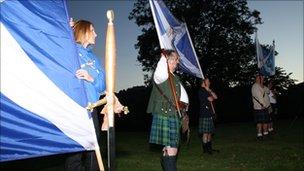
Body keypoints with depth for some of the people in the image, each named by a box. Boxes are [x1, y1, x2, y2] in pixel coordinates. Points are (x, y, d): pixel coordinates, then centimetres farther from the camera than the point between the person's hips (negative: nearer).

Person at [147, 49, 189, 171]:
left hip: (174, 118, 8)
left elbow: (184, 97, 32)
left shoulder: (175, 78, 20)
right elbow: (161, 72, -33)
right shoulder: (161, 75, -5)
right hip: (163, 116, -8)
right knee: (171, 151, -13)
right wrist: (164, 56, -21)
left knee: (168, 149, 15)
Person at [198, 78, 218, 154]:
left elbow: (215, 97, 11)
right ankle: (205, 149, -2)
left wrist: (210, 91, 2)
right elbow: (210, 99, -13)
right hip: (204, 115, -9)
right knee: (205, 133, -7)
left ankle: (209, 148, 20)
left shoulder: (208, 91, 22)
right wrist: (210, 97, 8)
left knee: (210, 132, 12)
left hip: (210, 114, 9)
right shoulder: (201, 91, -8)